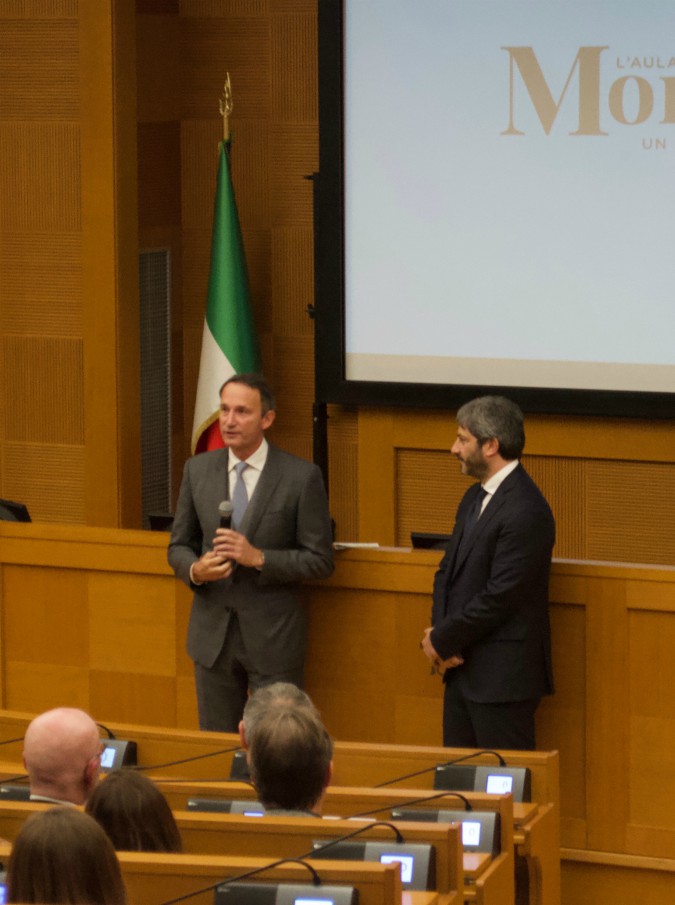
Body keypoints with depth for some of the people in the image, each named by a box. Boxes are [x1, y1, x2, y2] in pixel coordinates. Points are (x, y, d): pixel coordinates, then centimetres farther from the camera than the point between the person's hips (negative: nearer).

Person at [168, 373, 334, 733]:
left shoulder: (301, 477, -8)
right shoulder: (197, 469, 4)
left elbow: (320, 559, -7)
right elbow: (178, 546, 11)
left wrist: (259, 558, -20)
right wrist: (195, 569, -12)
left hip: (273, 636, -4)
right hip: (212, 633, 4)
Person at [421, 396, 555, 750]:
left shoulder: (526, 512, -19)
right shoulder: (474, 498, 13)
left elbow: (499, 597, -21)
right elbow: (448, 570, 15)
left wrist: (442, 641, -11)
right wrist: (440, 634, -3)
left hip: (502, 677, -9)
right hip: (463, 669, 9)